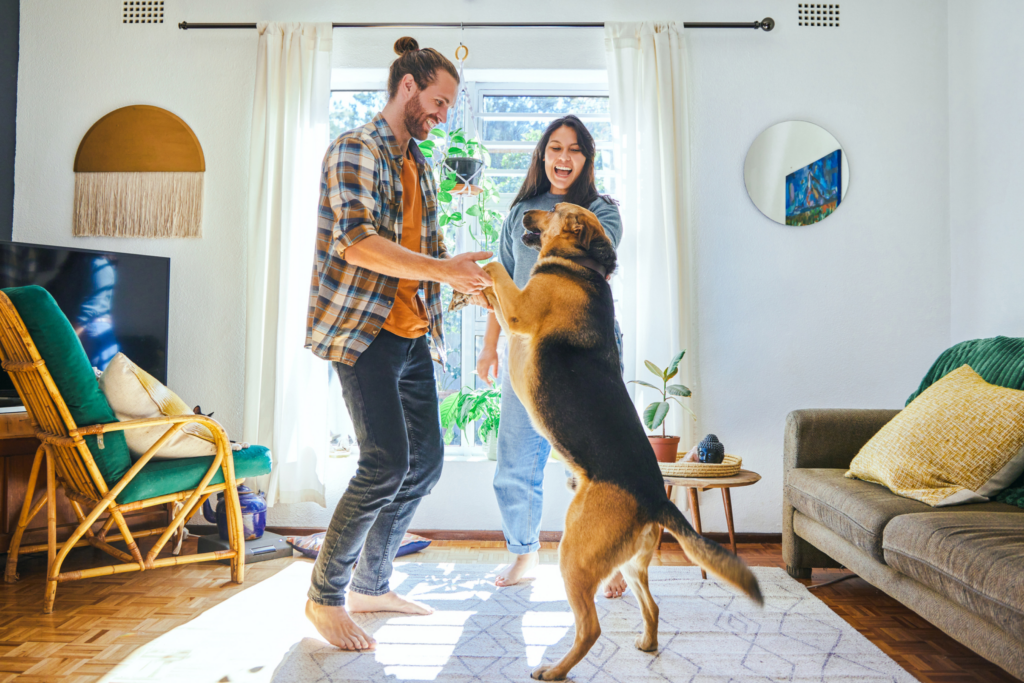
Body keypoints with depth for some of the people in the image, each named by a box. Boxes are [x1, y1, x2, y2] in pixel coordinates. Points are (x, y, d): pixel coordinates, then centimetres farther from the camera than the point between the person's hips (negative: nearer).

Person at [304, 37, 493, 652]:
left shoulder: (419, 166, 19)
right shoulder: (355, 149, -6)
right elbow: (356, 241, -21)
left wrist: (473, 284, 6)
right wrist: (444, 271, -23)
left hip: (412, 334, 9)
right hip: (361, 329, -9)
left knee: (427, 460, 8)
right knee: (387, 463, -14)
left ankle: (371, 584, 24)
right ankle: (325, 595, 8)